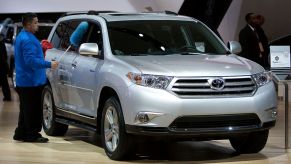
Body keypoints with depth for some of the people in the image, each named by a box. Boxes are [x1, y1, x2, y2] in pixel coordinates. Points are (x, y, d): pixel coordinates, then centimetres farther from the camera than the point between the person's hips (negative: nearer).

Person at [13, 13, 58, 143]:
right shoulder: (28, 39, -18)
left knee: (26, 109, 16)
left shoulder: (22, 36, 17)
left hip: (23, 81, 11)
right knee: (32, 110, -5)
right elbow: (30, 60, -25)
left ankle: (21, 134, 21)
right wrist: (49, 64, -24)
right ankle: (32, 135, 0)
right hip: (31, 81, -11)